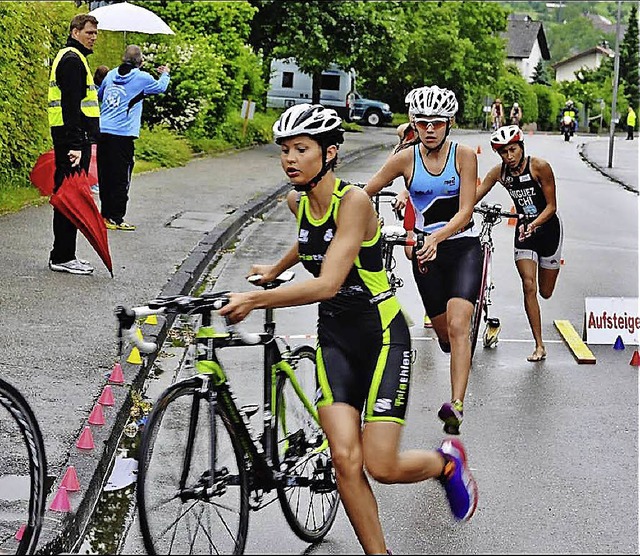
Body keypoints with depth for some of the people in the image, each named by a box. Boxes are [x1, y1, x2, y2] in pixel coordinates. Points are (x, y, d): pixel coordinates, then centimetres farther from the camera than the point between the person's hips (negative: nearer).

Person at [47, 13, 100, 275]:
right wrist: (75, 145, -25)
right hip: (73, 138, -11)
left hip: (73, 138, 11)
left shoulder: (72, 57, 22)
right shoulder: (72, 59, -12)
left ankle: (63, 254, 16)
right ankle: (62, 257, -7)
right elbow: (71, 106, -21)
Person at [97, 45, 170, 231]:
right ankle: (116, 219, -1)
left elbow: (99, 95, 27)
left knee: (105, 176, 12)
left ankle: (105, 215, 17)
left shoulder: (111, 74, 12)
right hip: (123, 134, -6)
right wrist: (165, 74, 35)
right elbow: (160, 87, 15)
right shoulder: (142, 77, -4)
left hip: (102, 130, 6)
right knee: (121, 179, -2)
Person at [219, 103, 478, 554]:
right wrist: (274, 270, 27)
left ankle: (448, 462, 24)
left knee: (381, 466, -9)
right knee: (345, 459, -10)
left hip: (381, 335, -6)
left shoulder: (354, 200, -21)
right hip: (334, 336, 6)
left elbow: (327, 284, -32)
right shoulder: (297, 202, 1)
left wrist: (256, 300, -38)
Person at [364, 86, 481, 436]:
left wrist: (436, 238, -32)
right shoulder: (406, 159, -4)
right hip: (426, 250, 2)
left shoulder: (464, 156, -9)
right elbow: (362, 193, -2)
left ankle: (456, 406, -26)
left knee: (457, 326, -20)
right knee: (443, 332, 11)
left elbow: (465, 212, -16)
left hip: (462, 247, -2)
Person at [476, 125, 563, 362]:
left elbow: (551, 206, -16)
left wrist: (533, 225, -31)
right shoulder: (499, 172, -8)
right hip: (524, 229, 2)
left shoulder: (539, 167, -19)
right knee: (528, 286, -13)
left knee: (545, 292, 8)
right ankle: (539, 346, -8)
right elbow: (473, 197, -12)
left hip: (548, 227, -2)